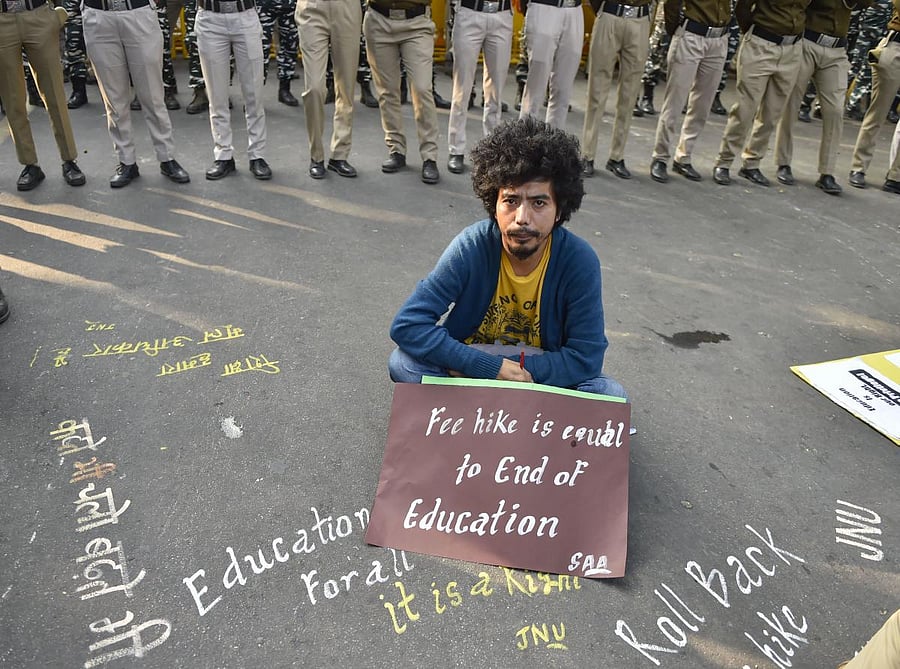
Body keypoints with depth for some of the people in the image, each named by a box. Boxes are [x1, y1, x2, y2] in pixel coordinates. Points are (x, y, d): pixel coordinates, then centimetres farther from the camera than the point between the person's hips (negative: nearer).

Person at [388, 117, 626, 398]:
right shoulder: (470, 247, -22)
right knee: (403, 362, -26)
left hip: (542, 376, 1)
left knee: (611, 394, -26)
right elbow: (406, 324, -26)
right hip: (474, 363, 0)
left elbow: (586, 358, -16)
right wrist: (491, 367, -31)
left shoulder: (580, 261, -20)